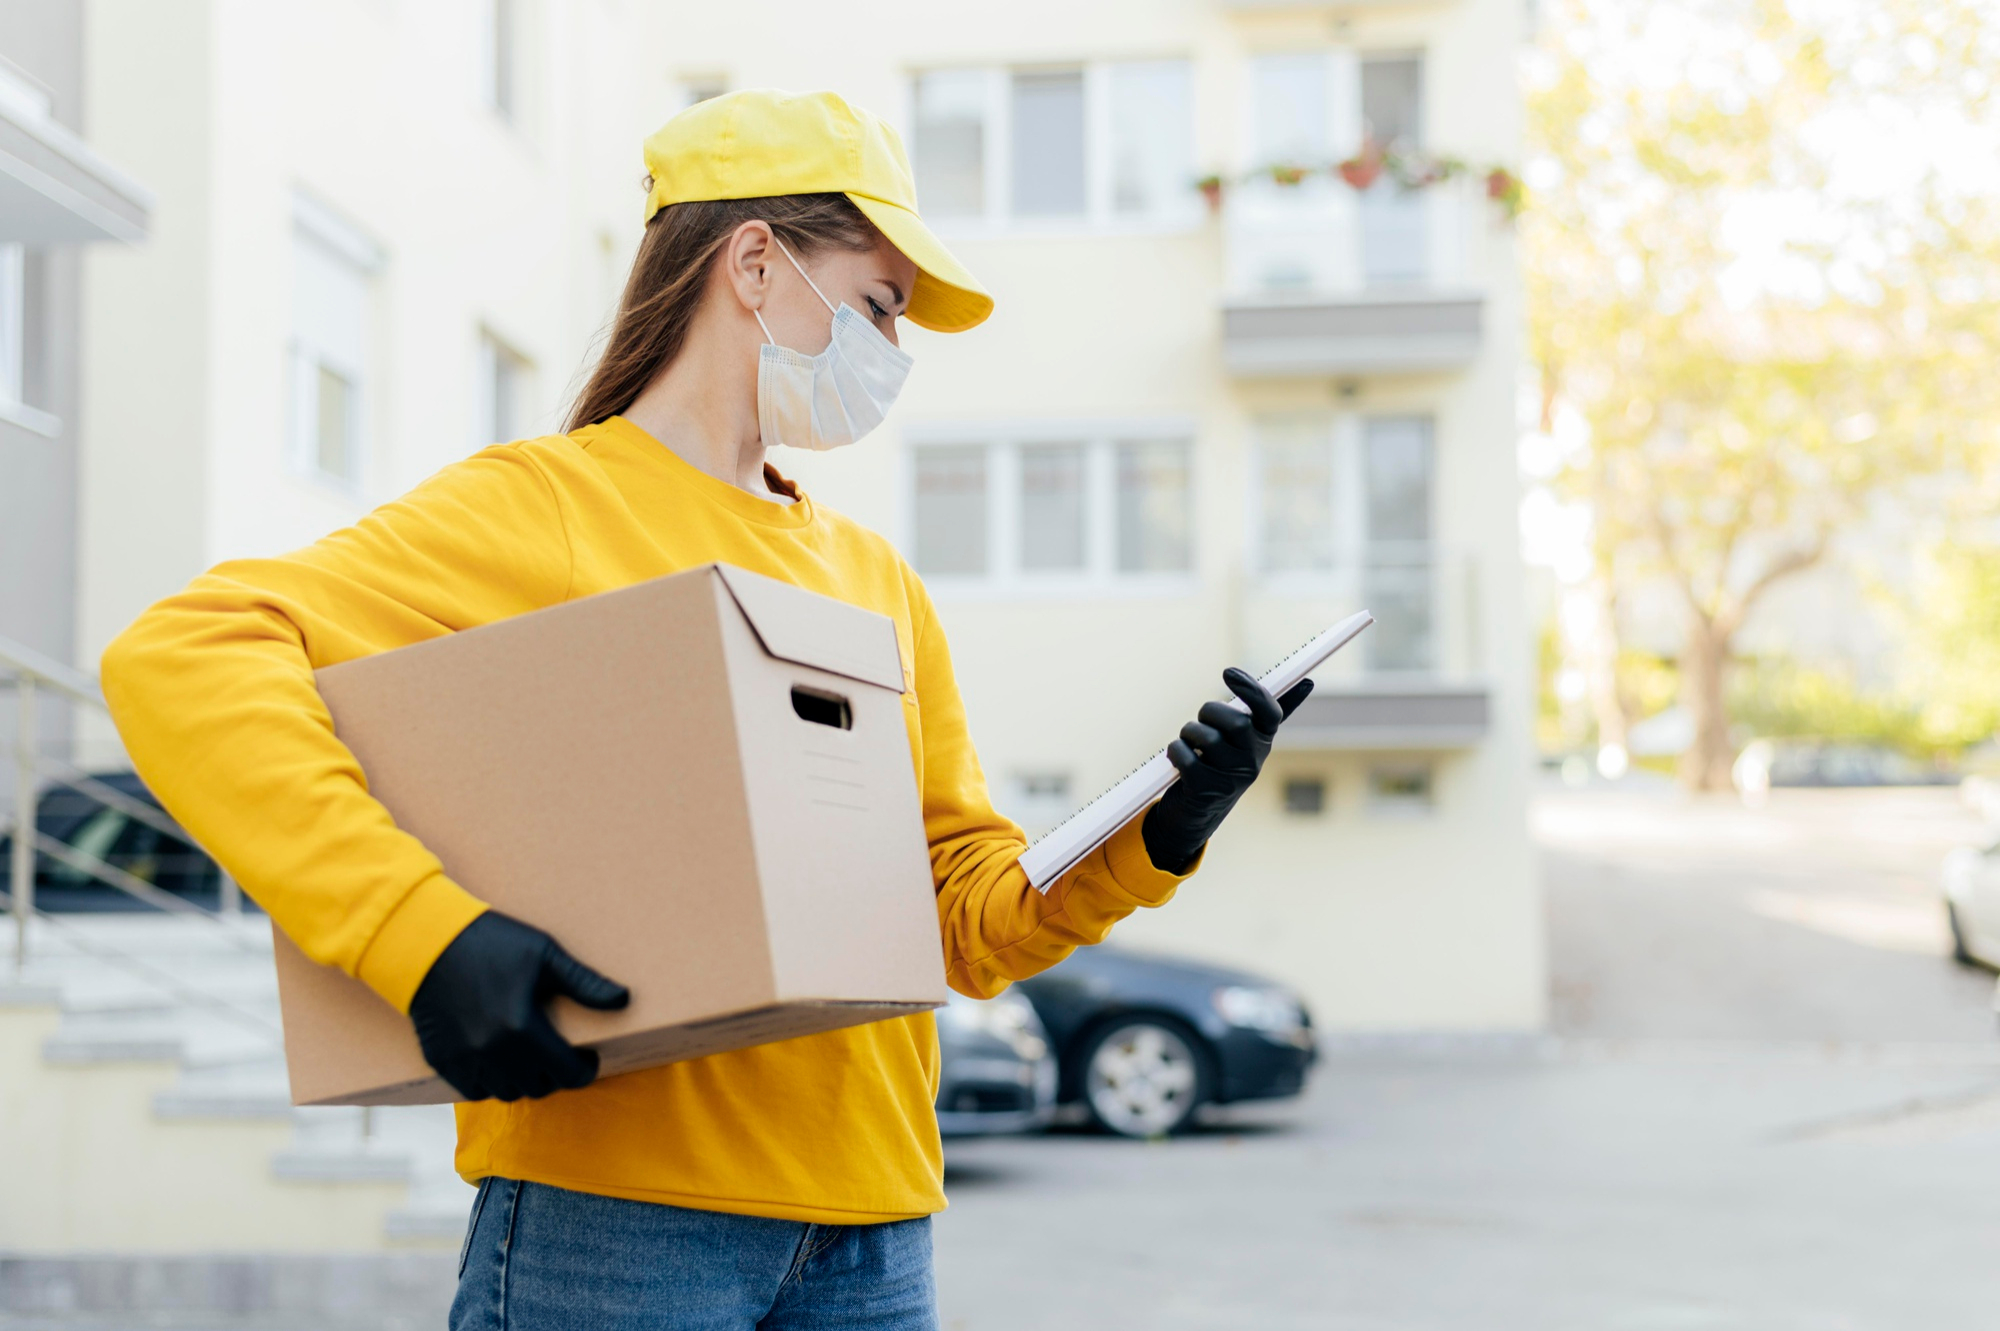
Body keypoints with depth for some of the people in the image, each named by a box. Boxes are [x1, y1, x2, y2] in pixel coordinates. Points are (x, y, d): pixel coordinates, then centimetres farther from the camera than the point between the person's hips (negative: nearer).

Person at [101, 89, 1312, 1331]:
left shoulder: (879, 580, 18)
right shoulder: (539, 507, -4)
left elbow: (968, 914, 18)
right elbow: (184, 661, -16)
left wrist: (1152, 841, -1)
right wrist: (424, 933, -26)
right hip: (613, 1217, -6)